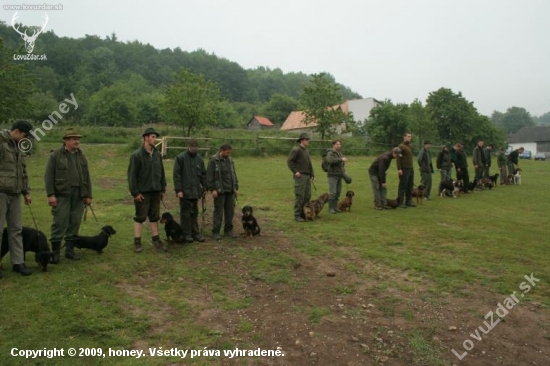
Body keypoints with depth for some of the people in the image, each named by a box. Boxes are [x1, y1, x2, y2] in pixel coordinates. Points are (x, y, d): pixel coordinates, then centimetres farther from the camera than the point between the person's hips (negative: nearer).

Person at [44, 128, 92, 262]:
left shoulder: (82, 156, 14)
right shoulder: (55, 155, 0)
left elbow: (87, 177, 15)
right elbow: (48, 176, -4)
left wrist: (88, 195, 9)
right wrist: (50, 194, -11)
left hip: (79, 195, 4)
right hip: (62, 194, -4)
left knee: (75, 222, 6)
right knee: (59, 223, -4)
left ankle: (70, 249, 17)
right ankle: (55, 251, 5)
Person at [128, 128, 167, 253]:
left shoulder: (157, 154, 7)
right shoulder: (137, 155, -10)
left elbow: (162, 173, 13)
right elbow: (132, 175, -12)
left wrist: (163, 189, 11)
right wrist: (135, 192, -14)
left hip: (156, 191, 6)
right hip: (142, 192, -5)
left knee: (154, 217, 12)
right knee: (140, 217, 3)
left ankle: (156, 240, 21)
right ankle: (137, 242, 12)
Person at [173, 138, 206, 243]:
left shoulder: (199, 158, 8)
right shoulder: (180, 158, -7)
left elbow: (203, 174, 14)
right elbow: (176, 175, -10)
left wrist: (205, 187, 8)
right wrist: (178, 190, -14)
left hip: (195, 191, 5)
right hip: (185, 191, -5)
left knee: (194, 213, 11)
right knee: (185, 213, 3)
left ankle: (195, 232, 19)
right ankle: (187, 234, 12)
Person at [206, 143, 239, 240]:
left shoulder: (230, 160, 12)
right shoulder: (213, 160, -7)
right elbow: (209, 176, -10)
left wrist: (236, 187, 14)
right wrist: (212, 189, -15)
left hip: (230, 191, 6)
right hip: (219, 191, -6)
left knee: (230, 211, 8)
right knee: (218, 212, -1)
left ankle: (228, 230, 20)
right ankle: (215, 232, 9)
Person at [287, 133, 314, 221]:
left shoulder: (306, 151, 17)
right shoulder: (296, 150, -9)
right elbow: (289, 161, -14)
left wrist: (312, 174, 13)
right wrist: (295, 171, -16)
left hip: (307, 177, 8)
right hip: (300, 176, -8)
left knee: (307, 196, 9)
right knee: (299, 196, -6)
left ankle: (304, 213, 19)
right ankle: (297, 215, 2)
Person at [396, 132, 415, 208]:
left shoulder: (410, 146, 16)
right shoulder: (401, 146, -9)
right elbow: (398, 159, -15)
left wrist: (412, 167, 15)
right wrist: (399, 169, -21)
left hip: (411, 169, 8)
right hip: (404, 169, -8)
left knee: (410, 186, 9)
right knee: (403, 186, -5)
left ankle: (409, 201, 17)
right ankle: (400, 202, 2)